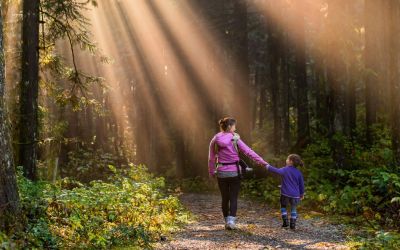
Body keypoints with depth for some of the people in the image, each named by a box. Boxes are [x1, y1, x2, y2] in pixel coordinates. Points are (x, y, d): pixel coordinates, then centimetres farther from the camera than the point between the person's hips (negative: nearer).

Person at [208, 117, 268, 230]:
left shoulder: (215, 140, 0)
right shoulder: (235, 139, -8)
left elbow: (211, 159, 5)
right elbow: (248, 152, -11)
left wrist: (211, 172, 17)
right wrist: (263, 162, -9)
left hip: (221, 173, 3)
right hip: (234, 173, -3)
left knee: (225, 198, 14)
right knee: (233, 198, 4)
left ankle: (227, 221, 21)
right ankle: (231, 220, -11)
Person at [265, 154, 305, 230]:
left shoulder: (285, 170, -7)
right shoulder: (298, 172, 4)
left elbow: (277, 171, -22)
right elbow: (301, 184, 10)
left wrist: (268, 167, -8)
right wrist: (302, 194, 22)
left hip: (285, 194, -3)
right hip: (295, 195, 3)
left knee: (283, 207, 18)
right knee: (293, 209, 16)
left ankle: (285, 222, 9)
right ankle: (292, 224, 10)